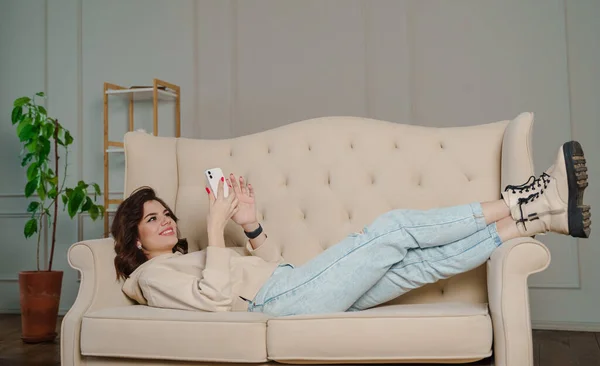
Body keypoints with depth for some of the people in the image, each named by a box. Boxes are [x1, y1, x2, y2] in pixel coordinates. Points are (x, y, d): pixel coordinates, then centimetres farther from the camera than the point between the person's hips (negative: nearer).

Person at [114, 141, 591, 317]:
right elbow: (213, 297, -15)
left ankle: (533, 218, -8)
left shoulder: (189, 259, 29)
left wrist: (252, 227, 10)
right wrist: (216, 227, -10)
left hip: (292, 284, 8)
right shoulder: (153, 273, 5)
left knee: (416, 262, -7)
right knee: (394, 228, -14)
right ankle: (519, 204, -6)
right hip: (283, 300, -8)